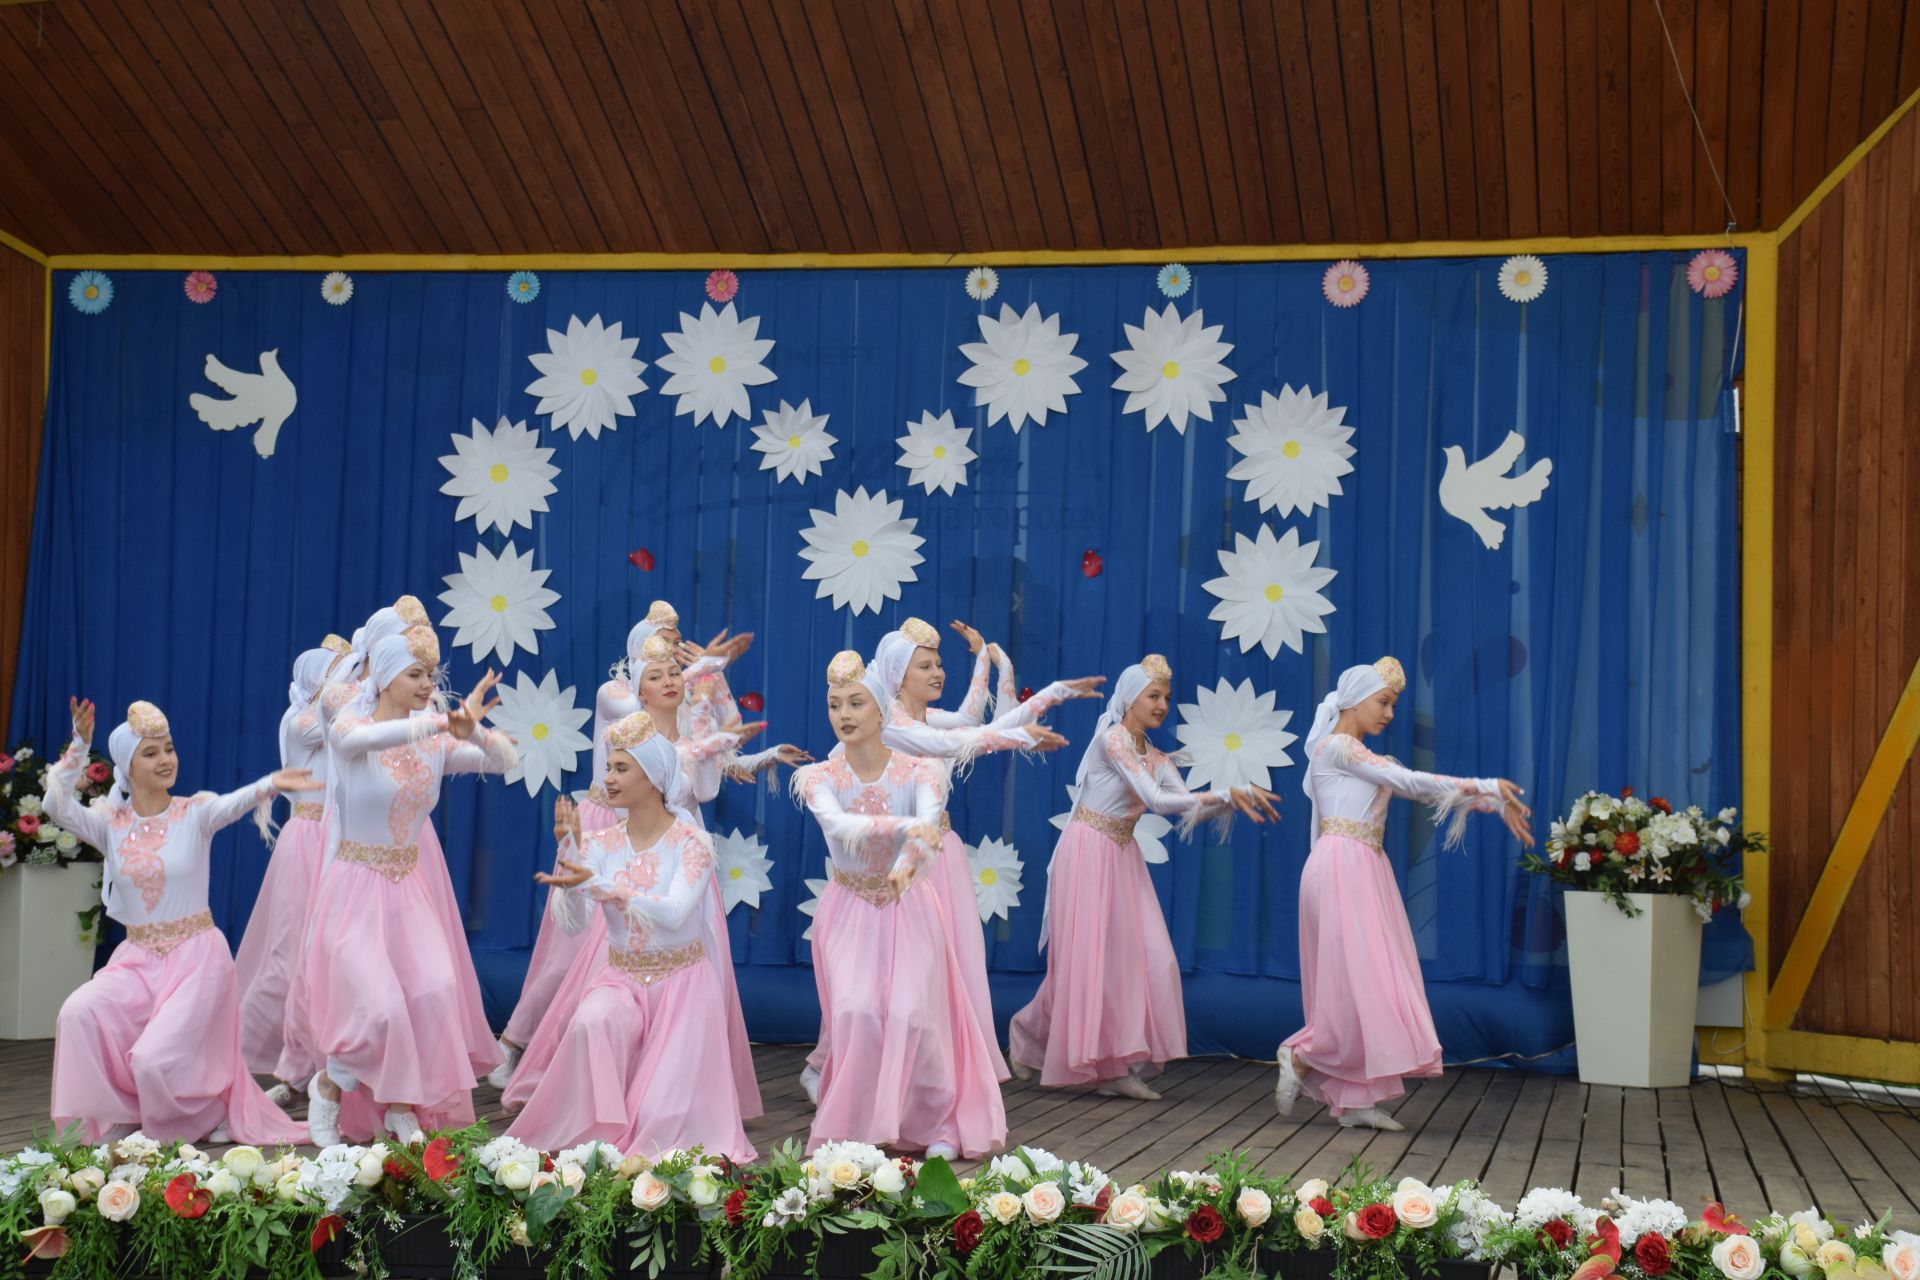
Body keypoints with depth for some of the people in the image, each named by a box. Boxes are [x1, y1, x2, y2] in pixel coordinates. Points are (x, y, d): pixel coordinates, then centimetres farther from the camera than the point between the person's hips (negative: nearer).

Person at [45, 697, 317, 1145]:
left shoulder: (194, 814, -5)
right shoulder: (110, 824, 4)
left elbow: (233, 804, -27)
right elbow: (58, 807, -13)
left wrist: (270, 785, -49)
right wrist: (79, 744, -24)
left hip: (196, 956, -3)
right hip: (137, 958, 4)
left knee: (156, 1059, -18)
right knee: (79, 1013, -23)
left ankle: (209, 1114, 16)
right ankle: (120, 1118, 0)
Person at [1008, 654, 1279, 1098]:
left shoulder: (1156, 758, 10)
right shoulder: (1112, 739, -14)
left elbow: (1189, 811, 4)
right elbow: (1155, 799, -24)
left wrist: (1230, 801, -14)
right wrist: (1225, 793, -25)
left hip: (1123, 857, 8)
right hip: (1088, 852, -8)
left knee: (1140, 956, -2)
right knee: (1084, 956, -3)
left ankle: (1117, 1066, 1)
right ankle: (1028, 1033, 19)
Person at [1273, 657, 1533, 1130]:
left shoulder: (1366, 760, 21)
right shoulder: (1337, 746, -7)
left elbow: (1420, 788, 15)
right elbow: (1410, 782, -12)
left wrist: (1497, 805, 7)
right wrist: (1486, 787, -10)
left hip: (1365, 871, 10)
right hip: (1342, 867, -10)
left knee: (1370, 982, 5)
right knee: (1358, 980, -12)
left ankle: (1355, 1099, 5)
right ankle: (1300, 1056, 5)